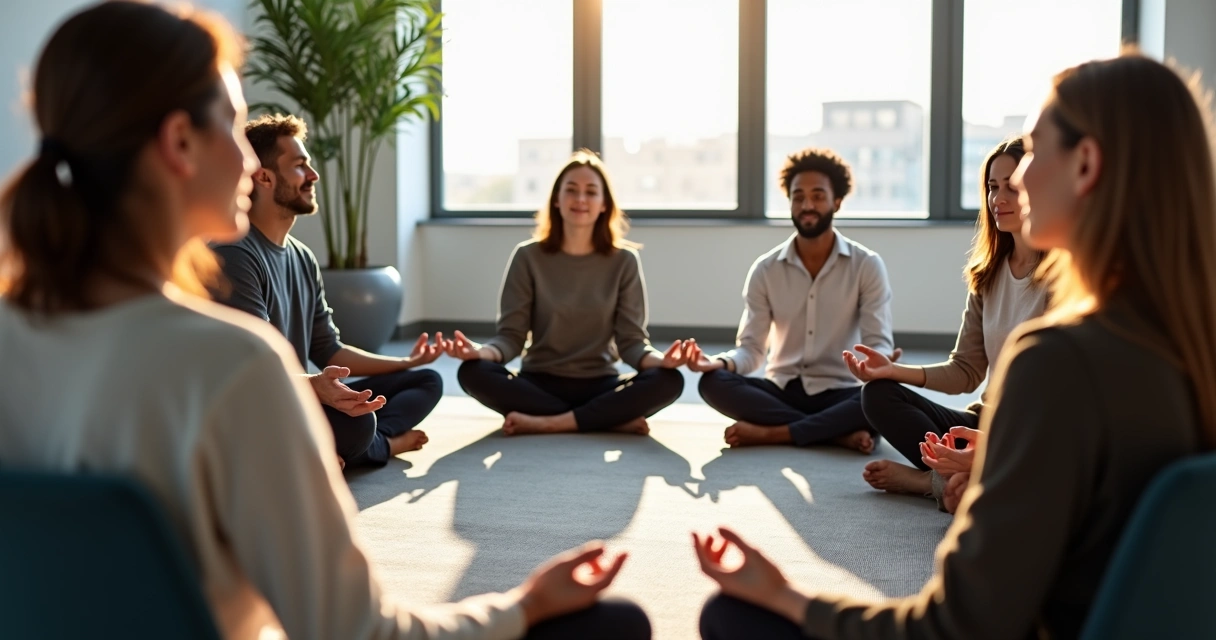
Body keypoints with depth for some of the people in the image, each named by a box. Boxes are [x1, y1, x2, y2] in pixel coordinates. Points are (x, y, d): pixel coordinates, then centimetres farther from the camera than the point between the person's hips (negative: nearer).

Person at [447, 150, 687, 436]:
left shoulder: (624, 261, 0)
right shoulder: (528, 257, -1)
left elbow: (631, 340, -4)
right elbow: (512, 335, -4)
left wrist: (659, 359, -28)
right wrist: (482, 351, -28)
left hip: (599, 385, 0)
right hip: (540, 383, 0)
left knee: (668, 380, -27)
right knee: (473, 372, -30)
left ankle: (546, 423, -26)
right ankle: (614, 420, -26)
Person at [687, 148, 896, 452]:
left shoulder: (867, 265, -4)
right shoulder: (765, 269, 0)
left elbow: (878, 344, -9)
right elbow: (751, 348, -2)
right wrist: (718, 362, -26)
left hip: (838, 393, -2)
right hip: (781, 390, 2)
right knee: (713, 382, -27)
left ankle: (772, 433, -25)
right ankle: (840, 433, -27)